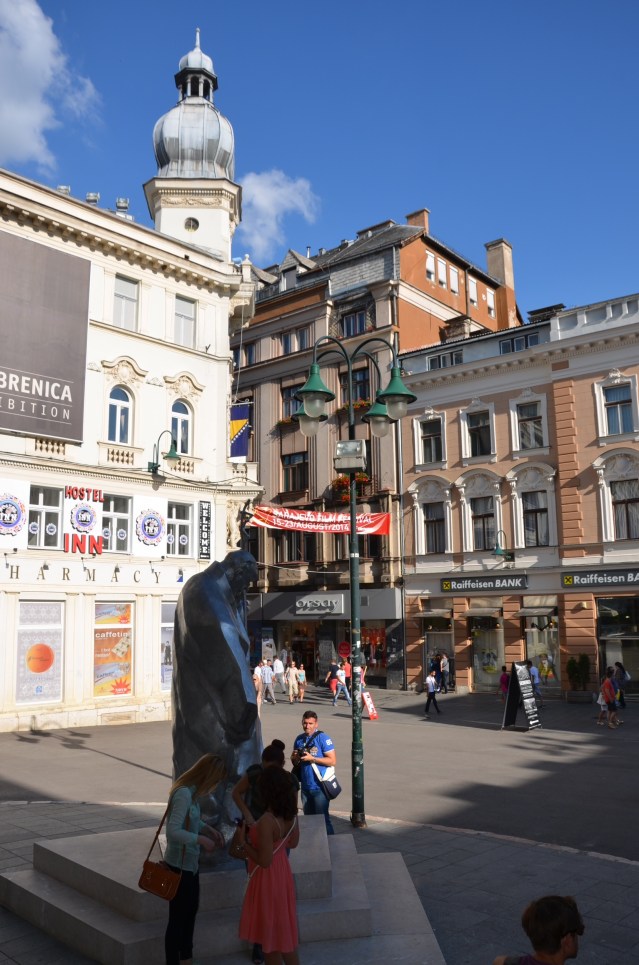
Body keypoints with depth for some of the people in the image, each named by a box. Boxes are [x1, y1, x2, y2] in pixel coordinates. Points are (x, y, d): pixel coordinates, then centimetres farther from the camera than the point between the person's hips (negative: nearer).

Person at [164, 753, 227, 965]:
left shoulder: (192, 792, 1)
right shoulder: (184, 793, -27)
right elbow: (173, 831, -30)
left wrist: (209, 830, 4)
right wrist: (201, 840, -25)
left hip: (190, 862, 10)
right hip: (179, 864, -10)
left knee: (191, 910, 24)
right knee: (178, 916, 5)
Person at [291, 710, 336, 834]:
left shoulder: (323, 738, -10)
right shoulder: (299, 739, 8)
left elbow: (332, 761, -15)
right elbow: (295, 763, 18)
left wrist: (312, 758, -19)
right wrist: (295, 758, -6)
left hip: (319, 787, -6)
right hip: (305, 786, 6)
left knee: (322, 818, -4)